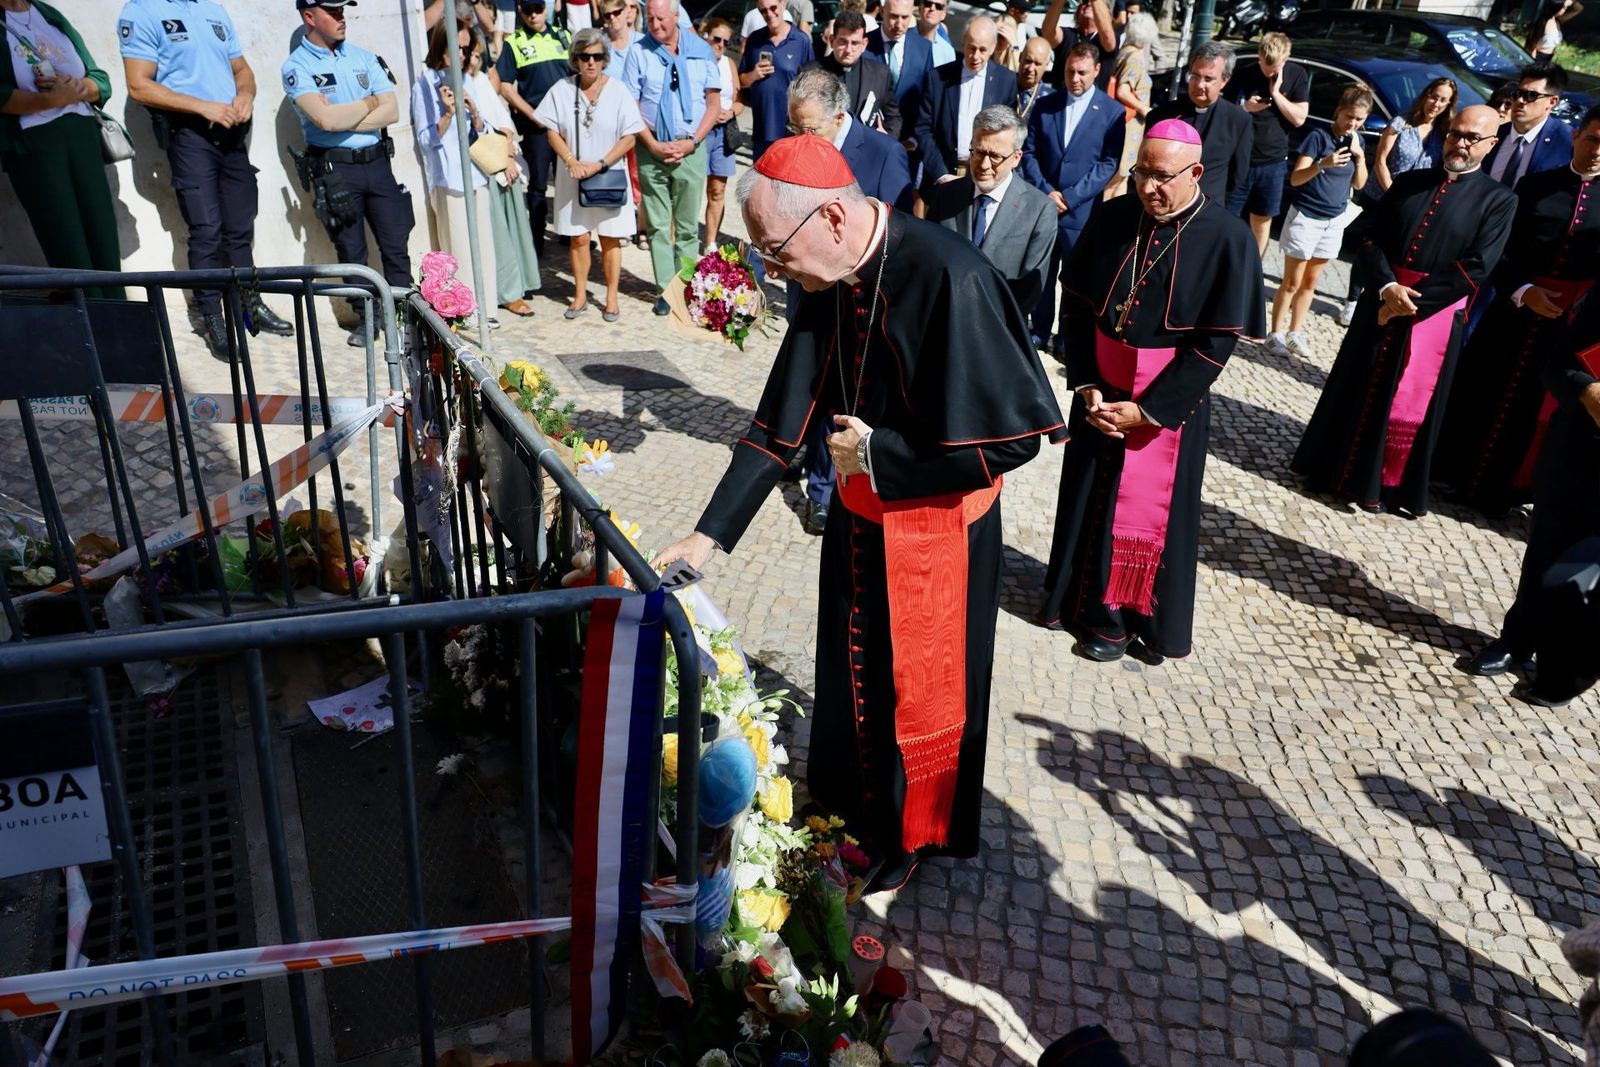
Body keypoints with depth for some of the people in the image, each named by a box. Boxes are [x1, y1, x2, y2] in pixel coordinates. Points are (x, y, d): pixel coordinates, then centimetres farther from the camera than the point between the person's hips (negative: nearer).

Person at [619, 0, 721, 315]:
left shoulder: (702, 50, 3)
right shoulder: (639, 52, 0)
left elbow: (714, 103, 4)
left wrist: (692, 142, -7)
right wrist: (653, 145, -10)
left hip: (691, 149, 1)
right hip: (653, 150, 0)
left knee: (688, 227, 6)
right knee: (658, 226, 3)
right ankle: (665, 291, 9)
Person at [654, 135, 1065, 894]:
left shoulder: (949, 280, -29)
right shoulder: (831, 281, -7)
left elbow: (1014, 433, -27)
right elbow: (783, 413, -2)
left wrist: (875, 452, -19)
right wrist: (712, 532, -4)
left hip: (936, 527, -6)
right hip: (859, 515, 6)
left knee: (916, 689, 14)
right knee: (848, 672, 22)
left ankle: (909, 838, 41)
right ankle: (847, 810, 48)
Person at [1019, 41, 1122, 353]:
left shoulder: (1112, 111, -2)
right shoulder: (1044, 105, 7)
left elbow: (1108, 163, -7)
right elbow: (1028, 153, 3)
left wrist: (1070, 197, -14)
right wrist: (1046, 192, -11)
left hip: (1082, 211, -2)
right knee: (1041, 275, 10)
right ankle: (1040, 332, 25)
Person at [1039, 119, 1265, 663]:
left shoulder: (1227, 240, -14)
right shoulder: (1112, 217, -4)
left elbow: (1217, 342, -13)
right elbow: (1077, 304, 1)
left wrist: (1146, 410, -15)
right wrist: (1086, 385, -9)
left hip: (1169, 402, -3)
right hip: (1099, 390, 4)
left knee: (1146, 512, 9)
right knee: (1087, 500, 15)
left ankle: (1121, 618, 28)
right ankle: (1077, 598, 36)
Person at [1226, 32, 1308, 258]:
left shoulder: (1297, 75, -1)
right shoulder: (1244, 77, -6)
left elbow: (1299, 119, -5)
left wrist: (1276, 93, -14)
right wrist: (1245, 108, -21)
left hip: (1273, 163, 2)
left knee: (1263, 220, 13)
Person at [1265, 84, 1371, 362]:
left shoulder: (1356, 140, 7)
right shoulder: (1319, 136, -13)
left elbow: (1358, 184, 8)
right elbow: (1295, 178, -19)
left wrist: (1360, 156, -8)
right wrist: (1322, 164, -36)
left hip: (1334, 221, 6)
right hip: (1305, 217, -6)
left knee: (1310, 283, 11)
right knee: (1291, 283, -2)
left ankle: (1295, 333, 20)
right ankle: (1275, 334, 8)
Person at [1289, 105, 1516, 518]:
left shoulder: (1498, 200, -3)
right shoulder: (1409, 182, 7)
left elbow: (1473, 270, -10)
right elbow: (1367, 234, 1)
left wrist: (1411, 302, -14)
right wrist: (1386, 287, -15)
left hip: (1434, 315, -3)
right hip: (1380, 304, 3)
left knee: (1407, 406, 5)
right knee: (1355, 390, 10)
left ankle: (1384, 485, 19)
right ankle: (1332, 469, 24)